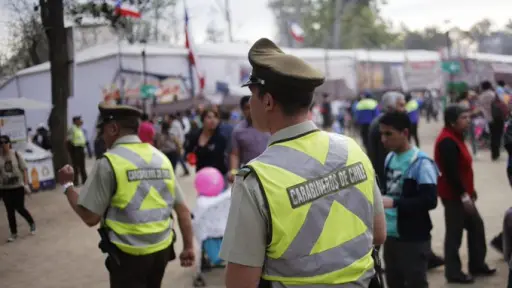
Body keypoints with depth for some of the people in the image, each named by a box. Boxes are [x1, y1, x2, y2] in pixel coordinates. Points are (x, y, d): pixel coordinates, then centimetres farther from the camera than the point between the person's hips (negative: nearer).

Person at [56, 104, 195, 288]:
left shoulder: (109, 162, -12)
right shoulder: (161, 158, 4)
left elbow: (90, 217, -10)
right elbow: (182, 209, 3)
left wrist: (67, 185, 3)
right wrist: (189, 247, 11)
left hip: (129, 255, -5)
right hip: (161, 250, 5)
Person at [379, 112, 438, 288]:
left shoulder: (421, 163, -16)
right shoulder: (390, 158, 7)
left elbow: (430, 200, -22)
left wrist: (394, 203, -26)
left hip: (414, 239, -8)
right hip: (391, 235, 8)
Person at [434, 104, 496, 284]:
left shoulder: (455, 137, 11)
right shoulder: (447, 141, -22)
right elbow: (451, 172, -26)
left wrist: (469, 191, 18)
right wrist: (464, 195, -23)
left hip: (461, 193, 10)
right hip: (453, 195, -10)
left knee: (476, 226, 17)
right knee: (454, 233, 0)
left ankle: (477, 265, 29)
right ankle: (453, 272, 11)